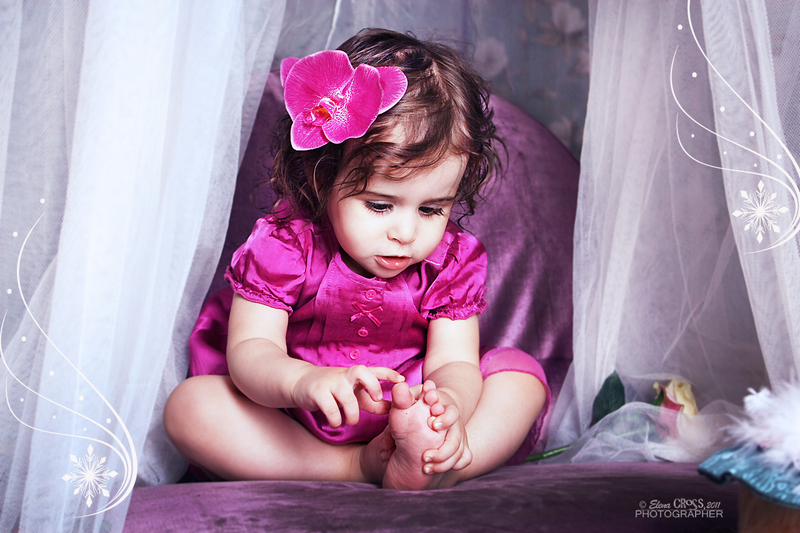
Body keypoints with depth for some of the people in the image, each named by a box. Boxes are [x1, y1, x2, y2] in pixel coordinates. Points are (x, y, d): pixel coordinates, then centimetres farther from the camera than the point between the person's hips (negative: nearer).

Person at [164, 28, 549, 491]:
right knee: (189, 406, -26)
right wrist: (304, 381, -47)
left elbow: (454, 361, -14)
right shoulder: (285, 244, -17)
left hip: (406, 415, 2)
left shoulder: (454, 258, -9)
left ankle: (426, 470, -38)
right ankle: (356, 468, -30)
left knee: (521, 374, -15)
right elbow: (251, 349, -22)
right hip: (293, 426, -1)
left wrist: (448, 403, -41)